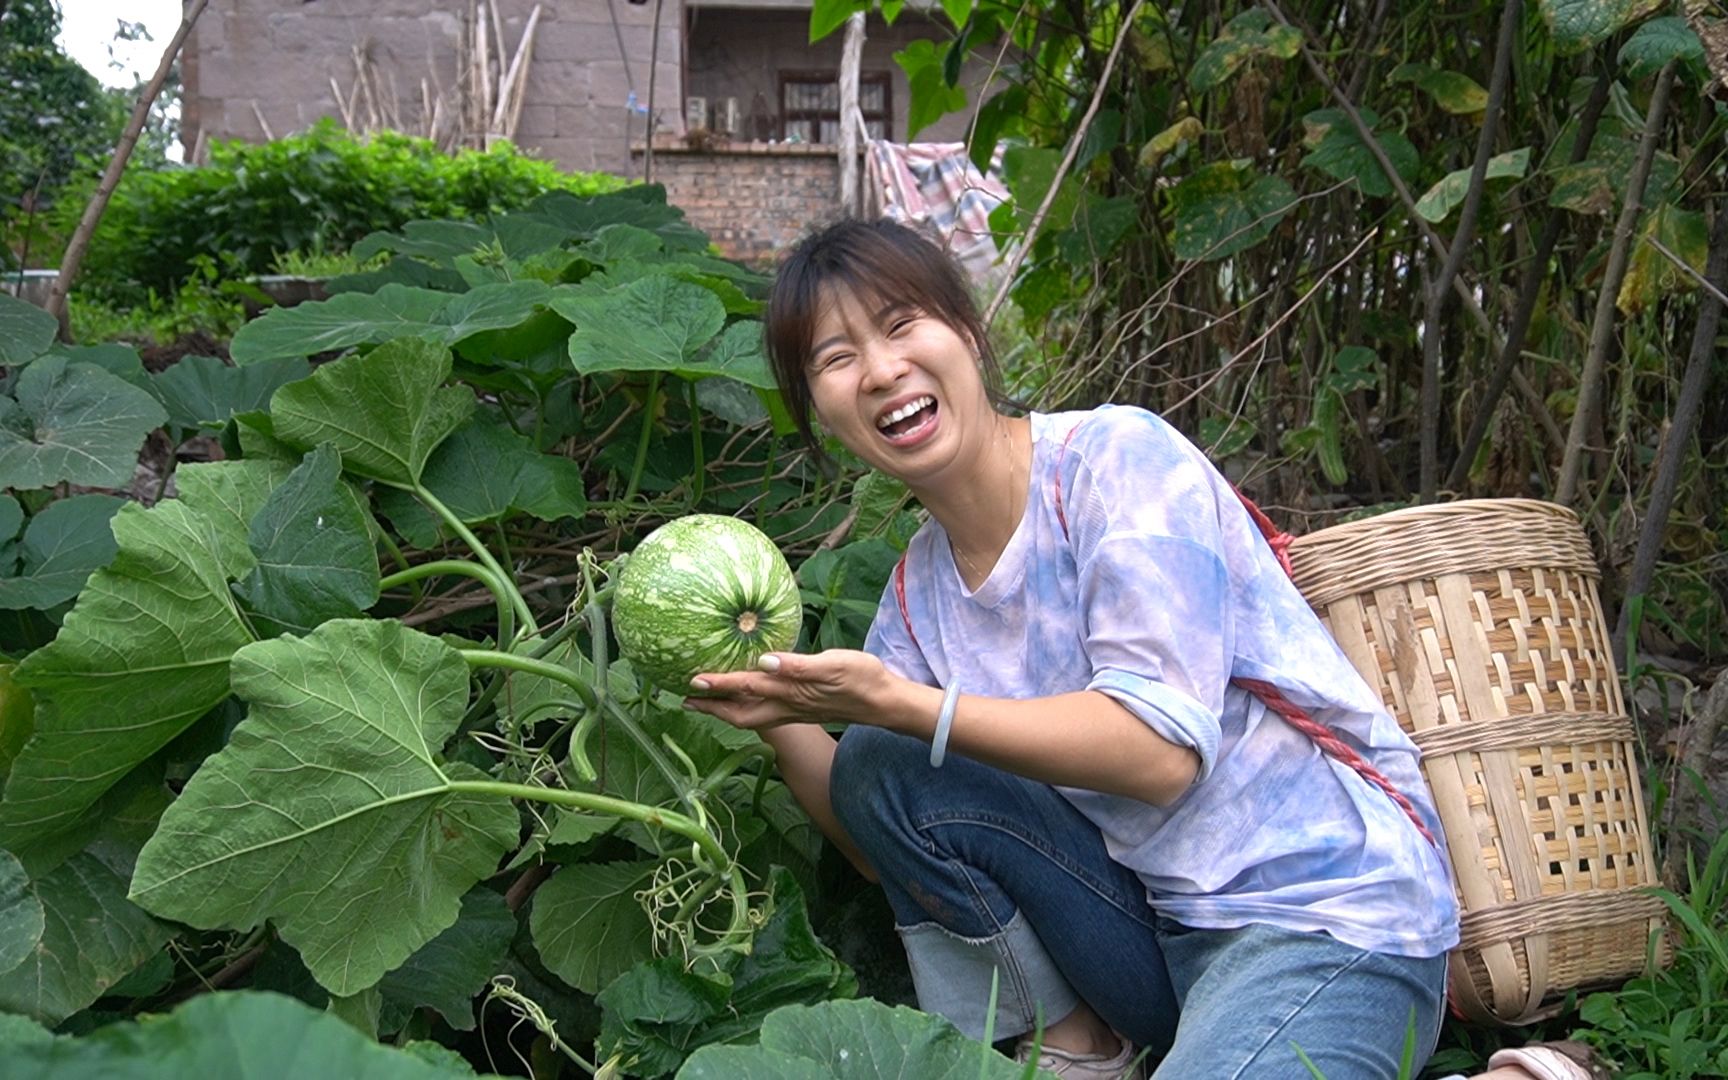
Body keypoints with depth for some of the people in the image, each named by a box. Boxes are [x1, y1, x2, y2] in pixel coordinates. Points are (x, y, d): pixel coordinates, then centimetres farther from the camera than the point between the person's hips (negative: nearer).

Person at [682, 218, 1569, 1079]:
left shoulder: (1116, 455, -13)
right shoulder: (919, 590, 6)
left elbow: (1161, 751, -21)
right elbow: (888, 852, 5)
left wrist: (897, 702, -23)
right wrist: (785, 719, -11)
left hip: (1331, 916, -6)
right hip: (1151, 919, 6)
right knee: (878, 768, -9)